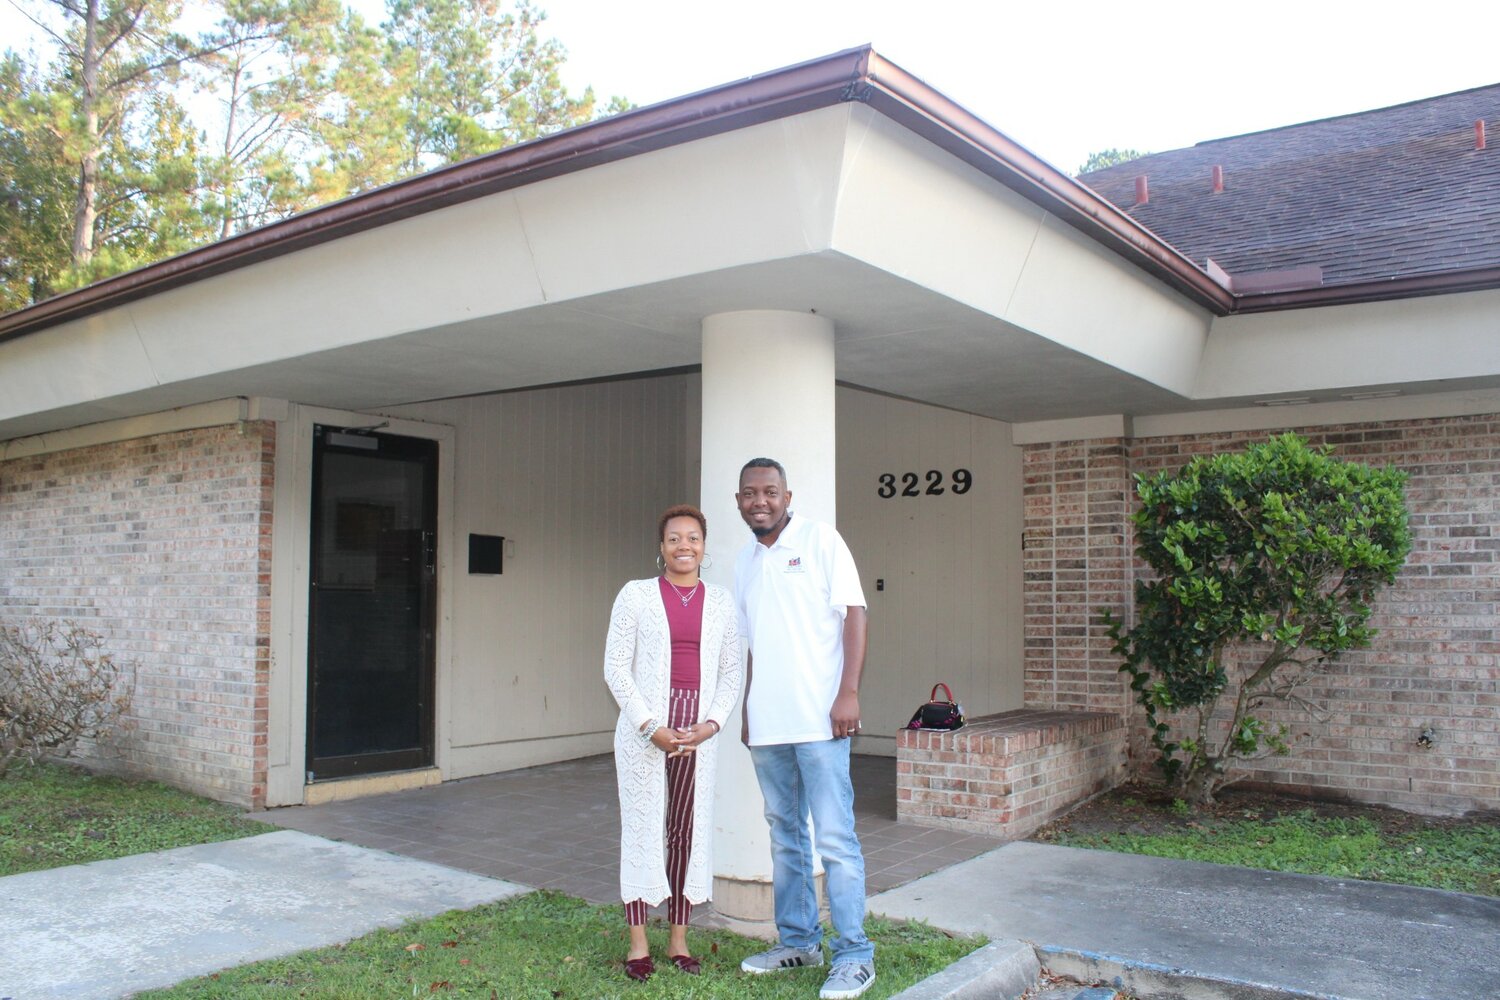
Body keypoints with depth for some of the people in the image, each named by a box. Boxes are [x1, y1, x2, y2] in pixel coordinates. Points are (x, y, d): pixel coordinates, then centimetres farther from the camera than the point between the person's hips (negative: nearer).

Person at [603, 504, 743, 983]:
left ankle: (679, 940, 19)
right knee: (642, 825, 2)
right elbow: (615, 666, -2)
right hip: (644, 728, -2)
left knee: (689, 829, 6)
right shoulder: (636, 594, 1)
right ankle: (638, 944, 13)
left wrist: (711, 724, -7)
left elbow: (731, 672, 8)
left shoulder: (720, 600, 7)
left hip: (699, 732, 2)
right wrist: (651, 726, -11)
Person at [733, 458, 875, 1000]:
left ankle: (853, 956, 3)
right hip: (766, 722, 6)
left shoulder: (820, 539, -2)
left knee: (835, 838, -5)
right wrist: (747, 707, 17)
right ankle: (798, 940, 24)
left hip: (818, 717, -6)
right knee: (784, 837, 13)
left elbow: (854, 614, -7)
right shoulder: (744, 560, 15)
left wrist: (848, 693, -15)